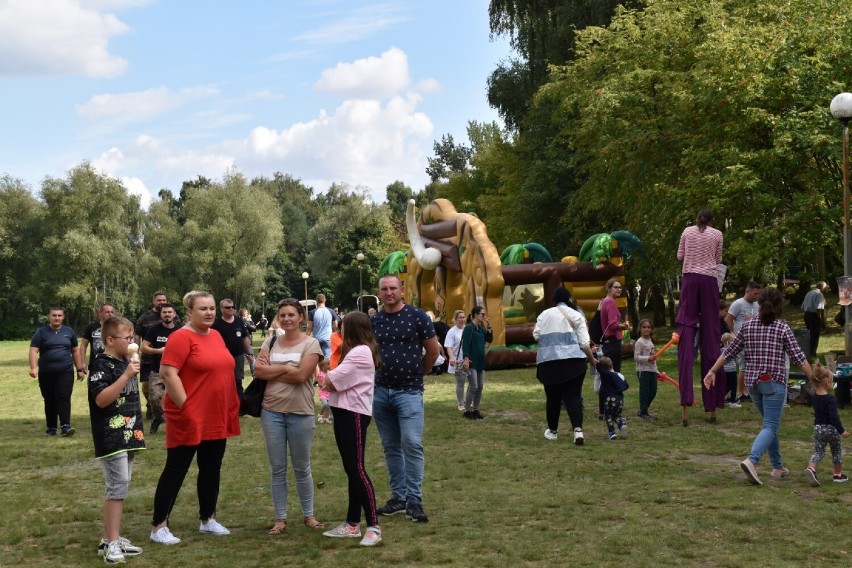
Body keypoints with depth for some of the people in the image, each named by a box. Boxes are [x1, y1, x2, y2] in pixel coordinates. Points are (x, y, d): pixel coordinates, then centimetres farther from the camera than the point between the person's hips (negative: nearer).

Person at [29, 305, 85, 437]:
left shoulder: (69, 332, 8)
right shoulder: (41, 332, 1)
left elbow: (75, 351, 15)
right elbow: (33, 350, -7)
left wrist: (80, 369, 12)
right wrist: (34, 367, -22)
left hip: (65, 371, 0)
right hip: (46, 373, 0)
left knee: (64, 398, -10)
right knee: (49, 400, 6)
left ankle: (65, 426, -16)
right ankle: (51, 427, 14)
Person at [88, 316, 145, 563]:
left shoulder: (125, 363, 13)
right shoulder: (101, 365, -14)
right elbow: (101, 399, -26)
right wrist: (126, 376, -29)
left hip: (127, 436, 9)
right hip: (111, 437, -9)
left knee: (120, 486, 11)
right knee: (118, 486, -11)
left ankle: (112, 538, 18)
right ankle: (111, 542, -6)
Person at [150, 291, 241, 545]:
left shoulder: (216, 336, 11)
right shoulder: (181, 337, -13)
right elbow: (167, 373, -20)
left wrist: (232, 407, 16)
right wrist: (185, 407, -20)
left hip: (217, 417, 8)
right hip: (191, 418, -8)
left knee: (211, 468, 15)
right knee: (176, 470, -1)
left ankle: (207, 520, 27)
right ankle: (158, 526, 7)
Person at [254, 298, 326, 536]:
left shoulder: (310, 344, -5)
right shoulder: (270, 343, 7)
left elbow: (301, 375, -16)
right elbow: (258, 371, -5)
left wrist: (271, 370, -7)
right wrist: (286, 368, -12)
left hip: (300, 413, -3)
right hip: (271, 412, 3)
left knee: (302, 467, 9)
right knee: (277, 468, 8)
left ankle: (309, 515, 22)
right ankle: (280, 518, 17)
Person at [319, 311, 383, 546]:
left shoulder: (360, 352, -14)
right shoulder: (356, 351, 21)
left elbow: (332, 382, -16)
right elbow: (339, 380, 14)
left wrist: (327, 378, 6)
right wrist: (331, 377, -6)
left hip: (353, 414, -10)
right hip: (345, 412, 10)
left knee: (357, 468, -11)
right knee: (351, 469, 12)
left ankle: (373, 527, -10)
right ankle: (352, 524, 17)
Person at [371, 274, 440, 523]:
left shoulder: (417, 317, -5)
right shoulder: (373, 321, 6)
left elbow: (433, 350, 2)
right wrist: (380, 371, 10)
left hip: (409, 391, -4)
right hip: (380, 391, 4)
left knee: (412, 444, -11)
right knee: (391, 447, 9)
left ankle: (414, 500, -5)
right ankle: (398, 496, 18)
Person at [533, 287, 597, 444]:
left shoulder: (545, 314, 10)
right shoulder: (577, 316, 7)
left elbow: (536, 335, 4)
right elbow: (584, 343, 2)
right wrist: (592, 360, 14)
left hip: (548, 361, 1)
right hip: (574, 361, -1)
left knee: (553, 397, 11)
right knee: (573, 396, -1)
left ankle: (552, 431, 23)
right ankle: (578, 430, -16)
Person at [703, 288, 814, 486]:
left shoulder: (748, 326, 4)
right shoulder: (782, 327, -6)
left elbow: (729, 351, 6)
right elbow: (798, 356, -8)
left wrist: (713, 371, 13)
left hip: (752, 382, 5)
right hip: (774, 383, -5)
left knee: (770, 424, 20)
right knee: (770, 426, -5)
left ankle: (777, 466, 24)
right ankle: (751, 460, -27)